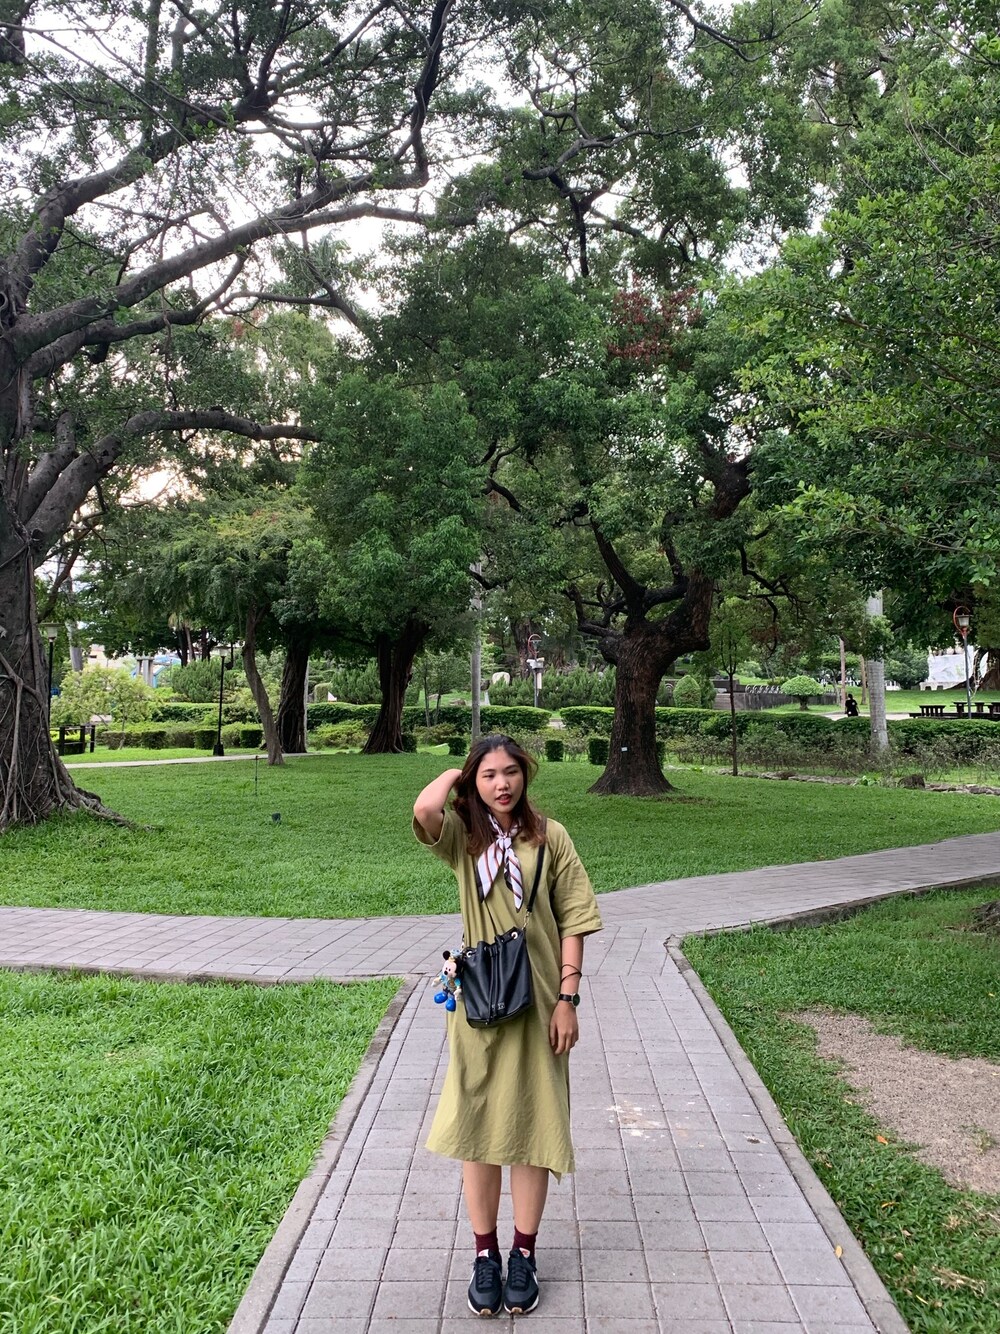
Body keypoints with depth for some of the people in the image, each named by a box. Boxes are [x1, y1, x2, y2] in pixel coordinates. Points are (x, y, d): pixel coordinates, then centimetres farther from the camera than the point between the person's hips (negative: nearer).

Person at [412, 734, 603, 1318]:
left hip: (538, 1003, 0)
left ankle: (524, 1253, 28)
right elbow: (425, 811, -27)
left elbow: (572, 920, -2)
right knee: (477, 1126, 10)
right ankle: (486, 1253, 28)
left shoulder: (549, 837, -3)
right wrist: (459, 772, -8)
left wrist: (568, 998, -7)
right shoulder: (463, 835, -3)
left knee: (533, 1126, 10)